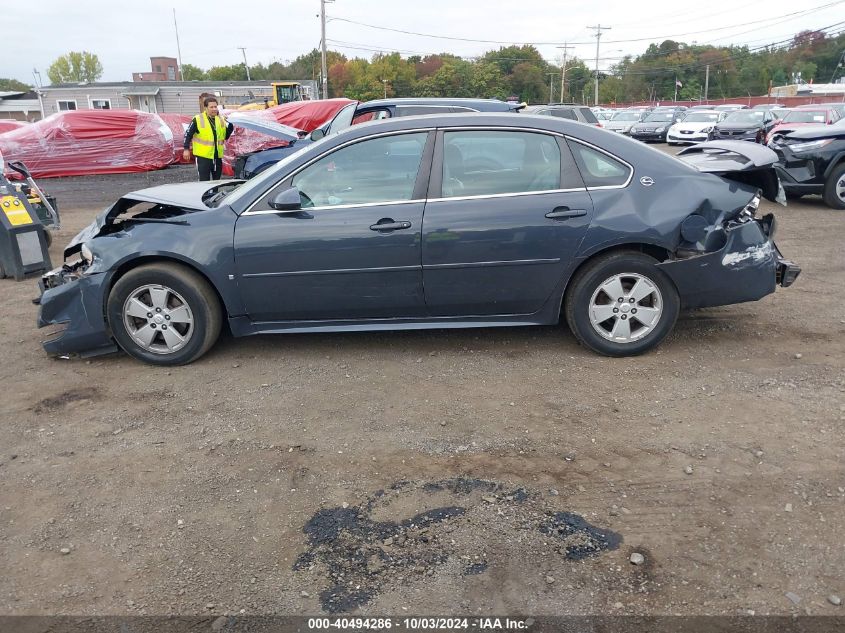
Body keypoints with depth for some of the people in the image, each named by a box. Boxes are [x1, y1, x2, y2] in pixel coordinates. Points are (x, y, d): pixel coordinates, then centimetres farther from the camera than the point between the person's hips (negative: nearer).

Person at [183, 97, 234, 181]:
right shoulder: (198, 119, -9)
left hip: (218, 156, 5)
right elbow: (188, 134, -3)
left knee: (217, 181, 17)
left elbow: (225, 136, 12)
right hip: (203, 156, -5)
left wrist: (230, 127, -4)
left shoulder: (221, 119, 6)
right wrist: (186, 149, -8)